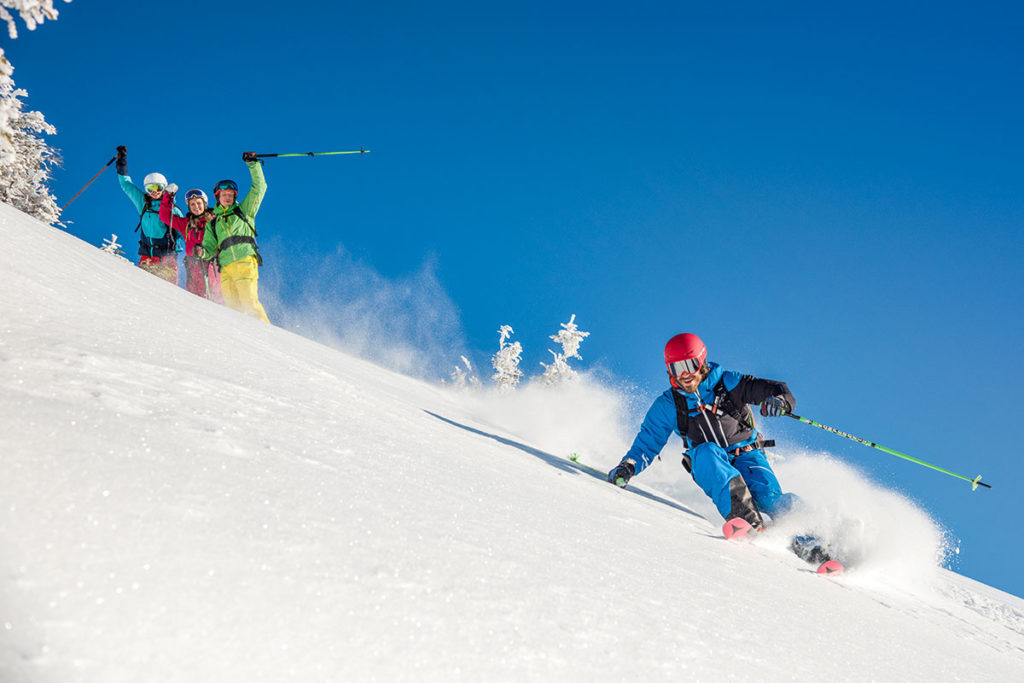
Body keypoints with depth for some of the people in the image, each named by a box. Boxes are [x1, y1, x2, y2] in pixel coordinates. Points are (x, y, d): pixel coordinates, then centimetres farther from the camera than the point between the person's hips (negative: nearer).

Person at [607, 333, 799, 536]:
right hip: (710, 467, 1)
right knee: (706, 451, -34)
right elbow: (647, 442, 7)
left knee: (770, 499, -29)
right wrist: (627, 466, -12)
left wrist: (779, 400, -31)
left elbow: (776, 390, -6)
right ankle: (741, 513, -45)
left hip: (746, 453, -1)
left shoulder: (727, 383, -3)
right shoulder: (668, 405, 3)